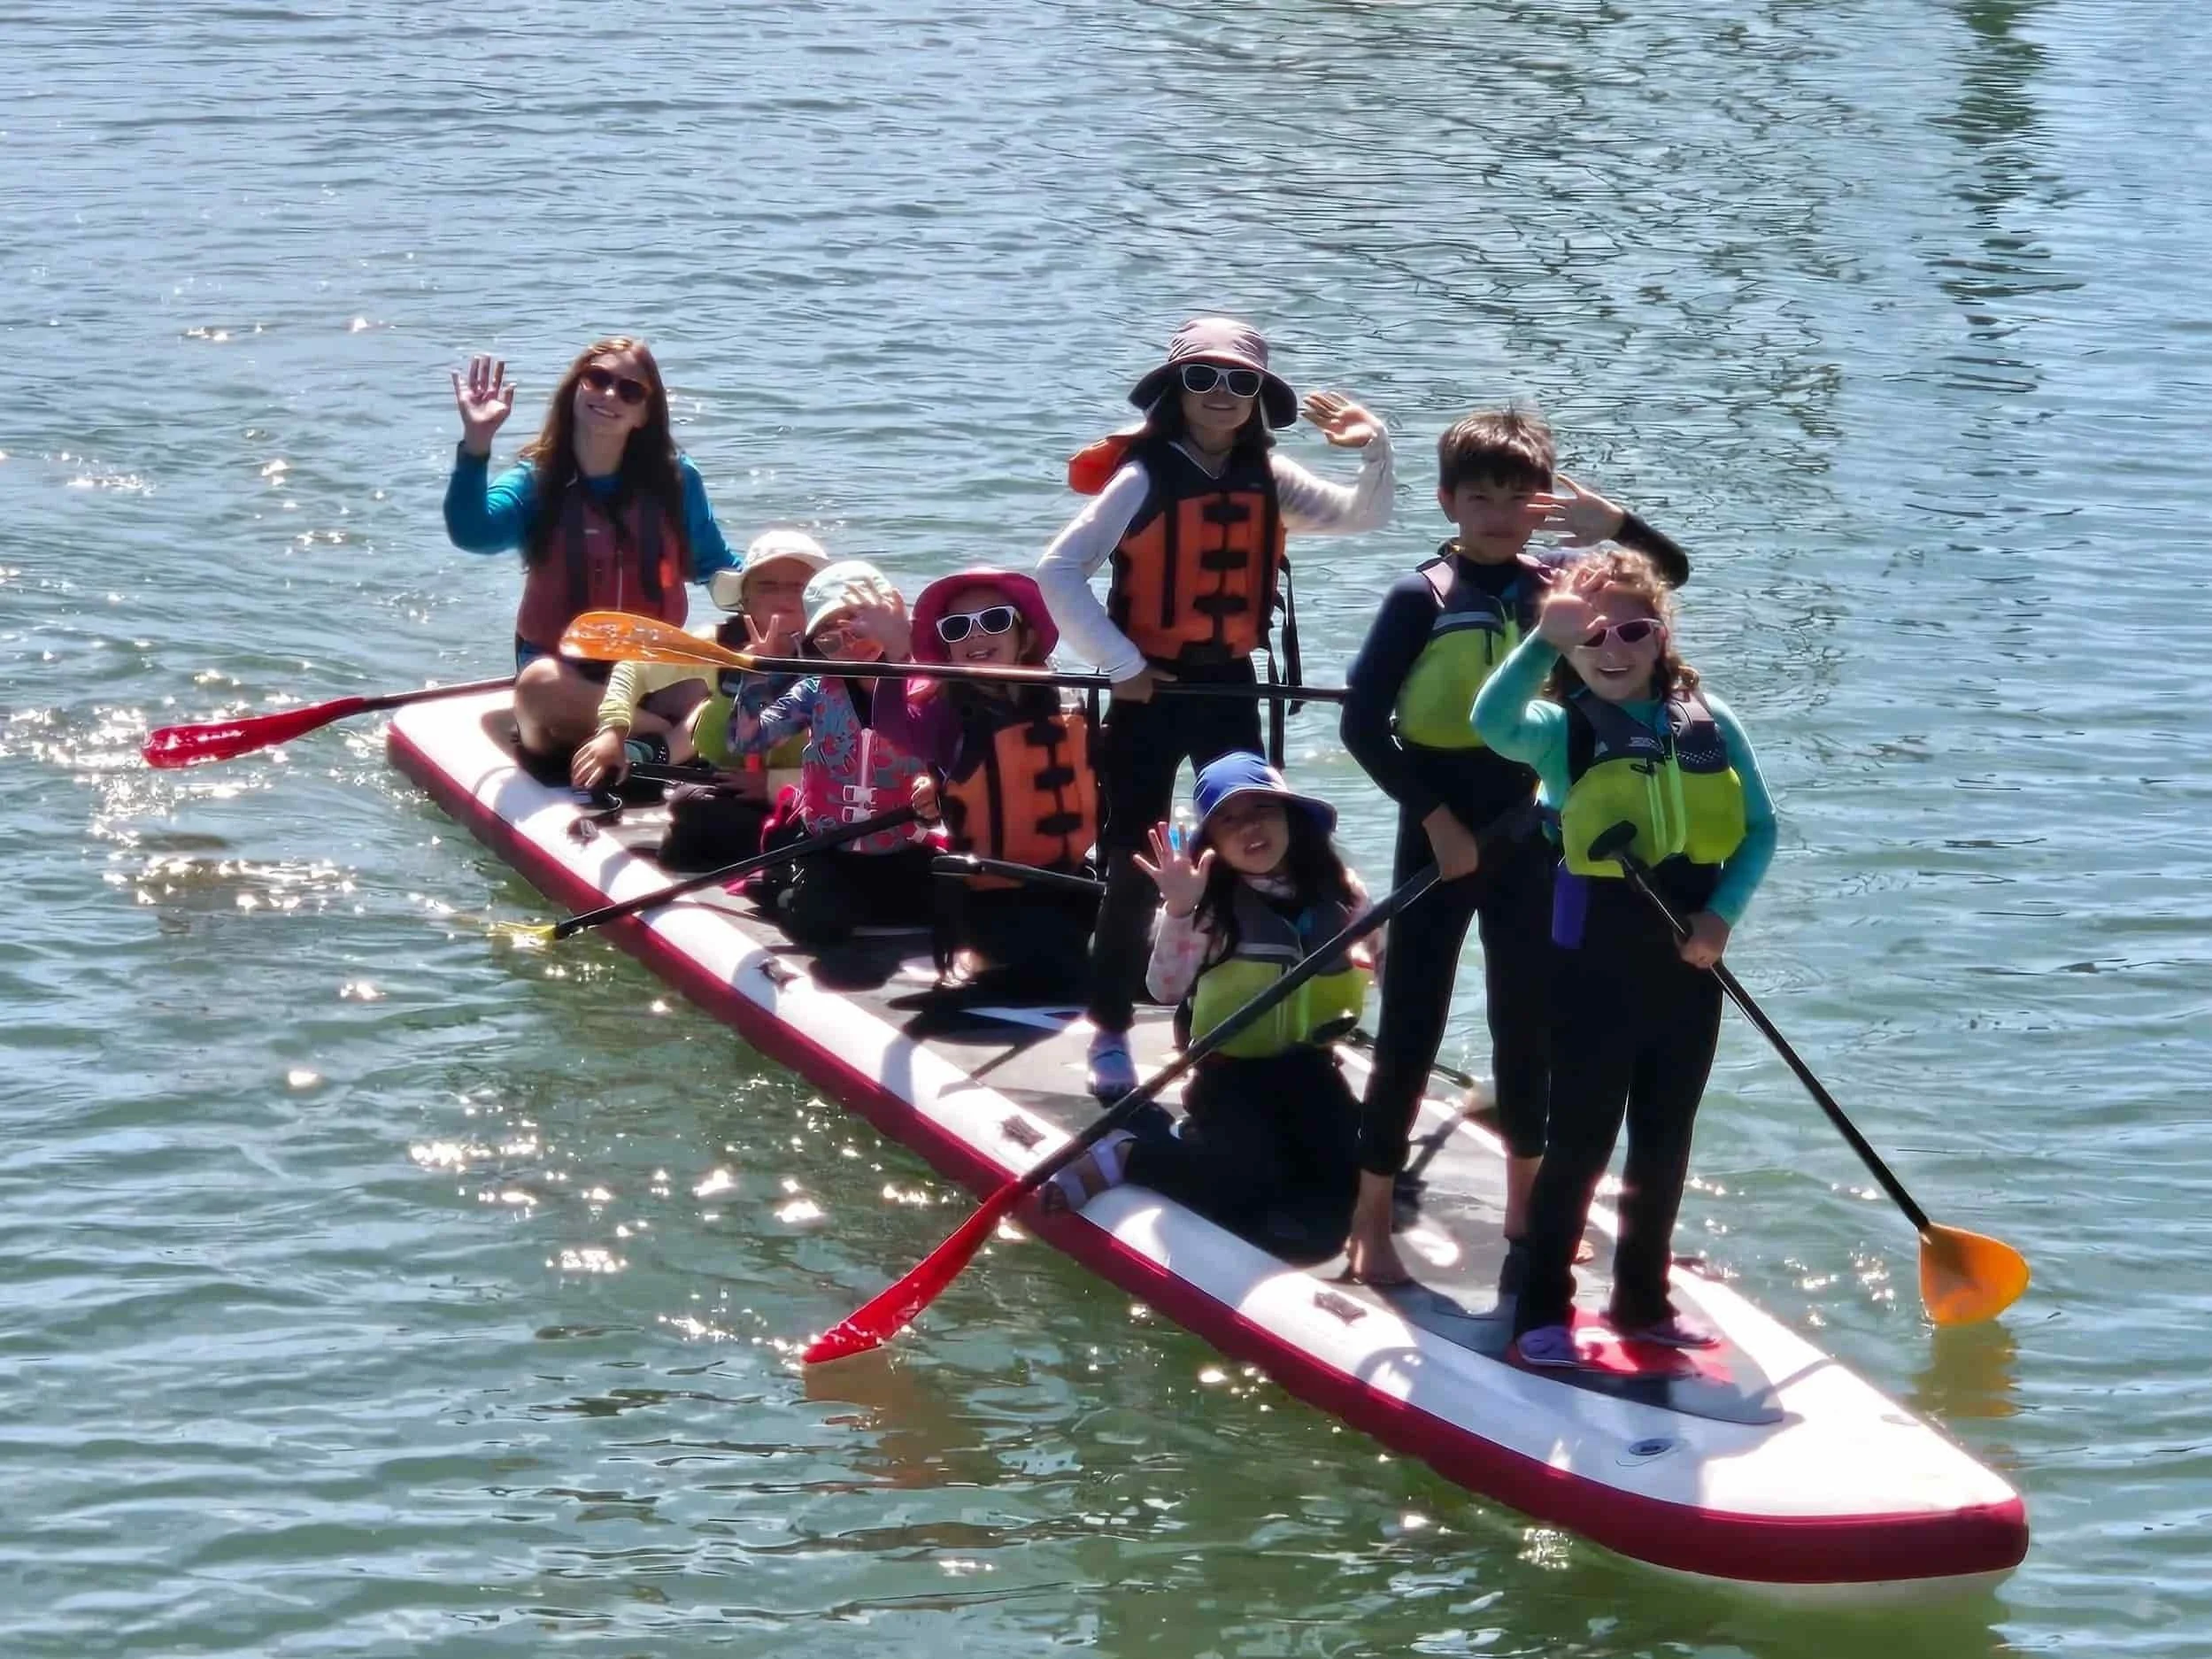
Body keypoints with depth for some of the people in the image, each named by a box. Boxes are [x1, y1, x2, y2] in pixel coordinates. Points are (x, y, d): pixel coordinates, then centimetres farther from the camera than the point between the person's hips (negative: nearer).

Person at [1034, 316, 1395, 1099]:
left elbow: (1365, 517, 3)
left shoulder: (1268, 479, 2)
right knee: (1136, 867, -1)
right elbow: (1058, 570, -17)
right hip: (1151, 691, -5)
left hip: (1229, 686, 5)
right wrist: (1122, 663, -16)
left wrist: (1375, 452, -16)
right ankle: (1109, 1034, 10)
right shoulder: (1143, 478, -14)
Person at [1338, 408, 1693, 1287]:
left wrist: (1612, 522, -13)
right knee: (1411, 1030, 0)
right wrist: (1434, 816, -15)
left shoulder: (1556, 581, 2)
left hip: (1526, 839, 4)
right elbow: (1362, 723, -12)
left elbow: (1672, 572, 6)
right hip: (1440, 834, -4)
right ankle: (1371, 1224, 6)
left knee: (1528, 1028, 14)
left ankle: (1525, 1216, 27)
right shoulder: (1421, 597, -11)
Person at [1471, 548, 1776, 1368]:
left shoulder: (1710, 722, 2)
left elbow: (1759, 828, 5)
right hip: (1598, 969, -4)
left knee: (1666, 1141, 14)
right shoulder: (1563, 727, -8)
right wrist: (1548, 639, -40)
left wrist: (1723, 913, -9)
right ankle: (1543, 1310, 11)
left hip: (1689, 964, 4)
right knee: (1581, 1140, 1)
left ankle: (1643, 1299, 27)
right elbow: (1493, 722, -29)